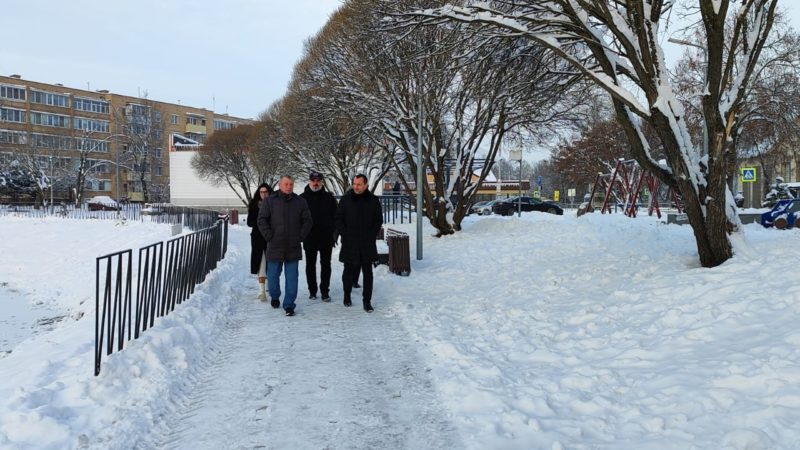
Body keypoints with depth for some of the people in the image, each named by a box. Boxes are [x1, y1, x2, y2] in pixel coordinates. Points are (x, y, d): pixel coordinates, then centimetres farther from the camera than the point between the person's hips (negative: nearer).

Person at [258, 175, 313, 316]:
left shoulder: (300, 202, 6)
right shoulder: (269, 201, 1)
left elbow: (308, 221, 9)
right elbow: (262, 220, 0)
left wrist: (300, 236, 1)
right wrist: (269, 236, -7)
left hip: (293, 247, 1)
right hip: (275, 247, -1)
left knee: (292, 277, 0)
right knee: (273, 274, 10)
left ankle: (289, 305, 7)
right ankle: (274, 297, 34)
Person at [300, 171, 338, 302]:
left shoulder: (329, 198, 3)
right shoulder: (302, 198, 1)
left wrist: (334, 233, -2)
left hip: (326, 238, 0)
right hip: (309, 238, 0)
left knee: (326, 265, 5)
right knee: (310, 265, 9)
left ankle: (325, 291, 12)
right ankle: (312, 290, 20)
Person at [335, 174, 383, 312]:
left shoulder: (373, 200, 2)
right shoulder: (346, 199, 0)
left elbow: (378, 220, 8)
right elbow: (338, 219, 4)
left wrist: (371, 236, -2)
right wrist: (344, 234, -5)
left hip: (367, 244, 0)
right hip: (349, 244, 0)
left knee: (367, 272, 1)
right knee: (349, 270, 10)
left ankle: (367, 300, 8)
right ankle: (347, 295, 29)